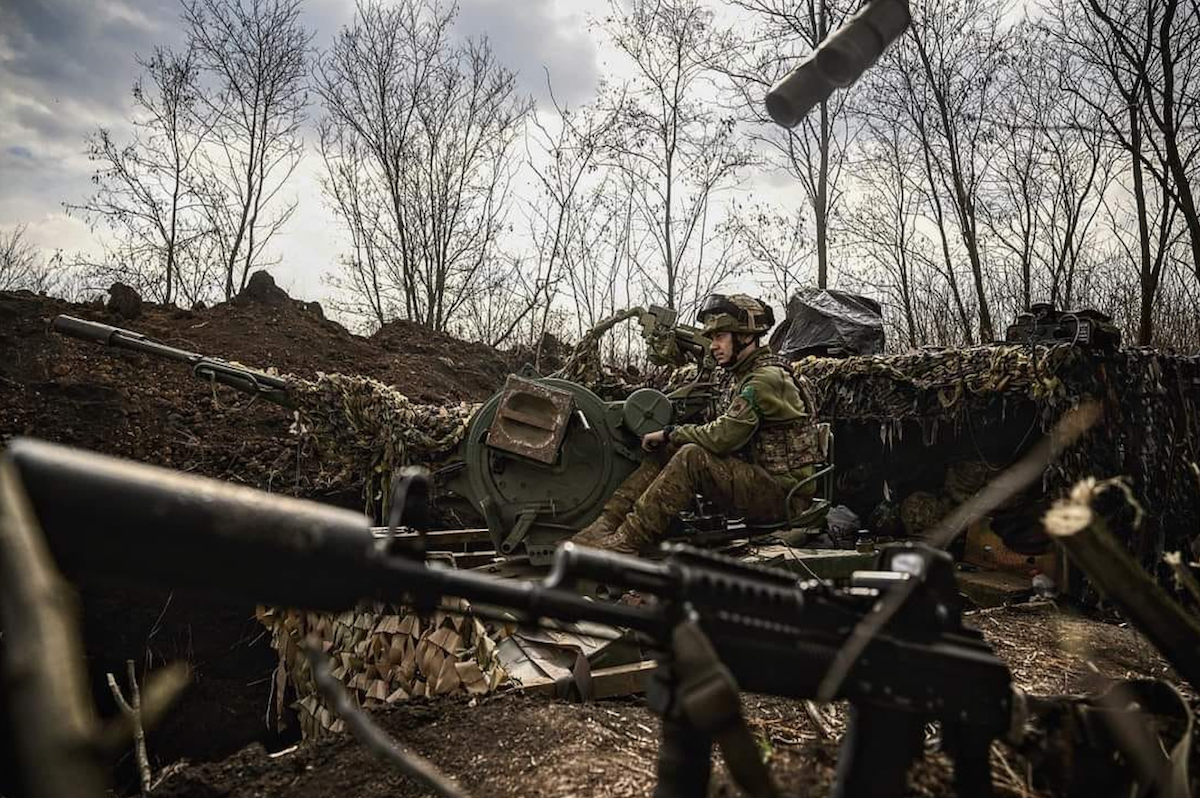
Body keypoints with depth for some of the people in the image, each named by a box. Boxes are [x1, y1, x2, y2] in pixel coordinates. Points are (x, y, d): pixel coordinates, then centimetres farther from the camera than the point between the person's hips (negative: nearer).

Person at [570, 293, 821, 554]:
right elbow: (727, 434, 14)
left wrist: (669, 433, -11)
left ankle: (627, 542, -26)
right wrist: (670, 437, 0)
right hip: (757, 474, 9)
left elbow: (722, 437, -25)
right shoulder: (740, 376, 13)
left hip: (784, 492, -9)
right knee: (667, 450, -2)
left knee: (692, 457, -28)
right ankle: (607, 524, -8)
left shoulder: (767, 379, -18)